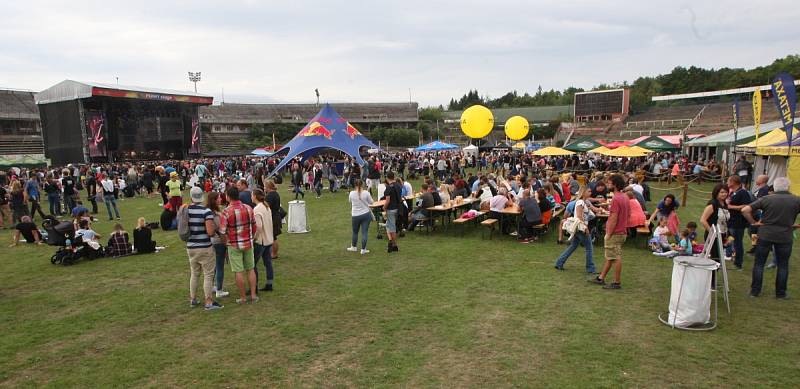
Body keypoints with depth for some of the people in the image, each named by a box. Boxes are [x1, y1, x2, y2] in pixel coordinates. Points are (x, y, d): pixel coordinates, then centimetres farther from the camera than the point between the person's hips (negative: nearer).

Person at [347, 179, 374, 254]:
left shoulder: (351, 193, -8)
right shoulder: (366, 193, -12)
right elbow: (371, 202, 0)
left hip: (355, 215, 1)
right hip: (366, 214, -1)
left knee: (355, 232, 18)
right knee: (364, 232, 4)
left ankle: (353, 247, 34)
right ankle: (363, 249, 6)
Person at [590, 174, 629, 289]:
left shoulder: (615, 199, -20)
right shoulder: (625, 198, 10)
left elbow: (614, 218, -22)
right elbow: (628, 215, 17)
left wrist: (608, 234, -17)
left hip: (615, 234, -10)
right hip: (622, 232, 10)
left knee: (616, 258, -1)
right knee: (609, 257, 16)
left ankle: (617, 283, 8)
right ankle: (601, 278, 25)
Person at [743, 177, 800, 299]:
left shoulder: (766, 199, -4)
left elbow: (745, 210, -11)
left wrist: (753, 222, 0)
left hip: (765, 235, 0)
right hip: (785, 237, 1)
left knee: (759, 263, 9)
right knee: (783, 265, 13)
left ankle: (755, 291, 12)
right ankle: (780, 293, 19)